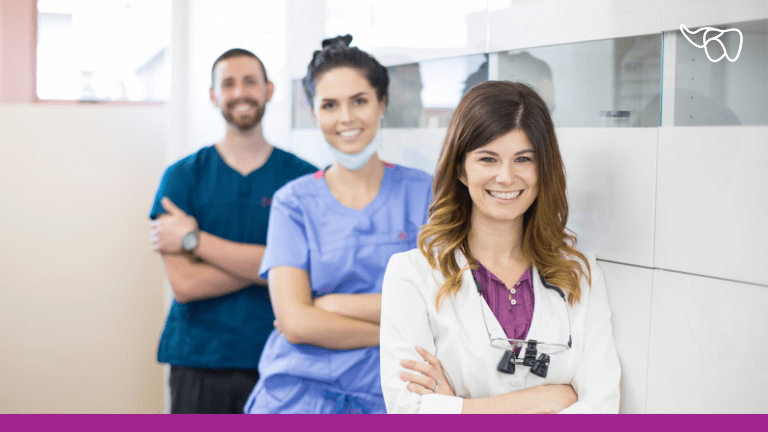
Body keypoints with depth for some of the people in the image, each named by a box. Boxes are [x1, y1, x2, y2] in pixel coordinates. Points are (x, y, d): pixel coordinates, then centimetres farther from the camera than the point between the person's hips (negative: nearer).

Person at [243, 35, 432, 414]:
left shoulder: (422, 192, 1)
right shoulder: (294, 201, 0)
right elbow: (296, 322, -9)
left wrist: (329, 304, -10)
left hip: (385, 397, 0)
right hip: (297, 397, 0)